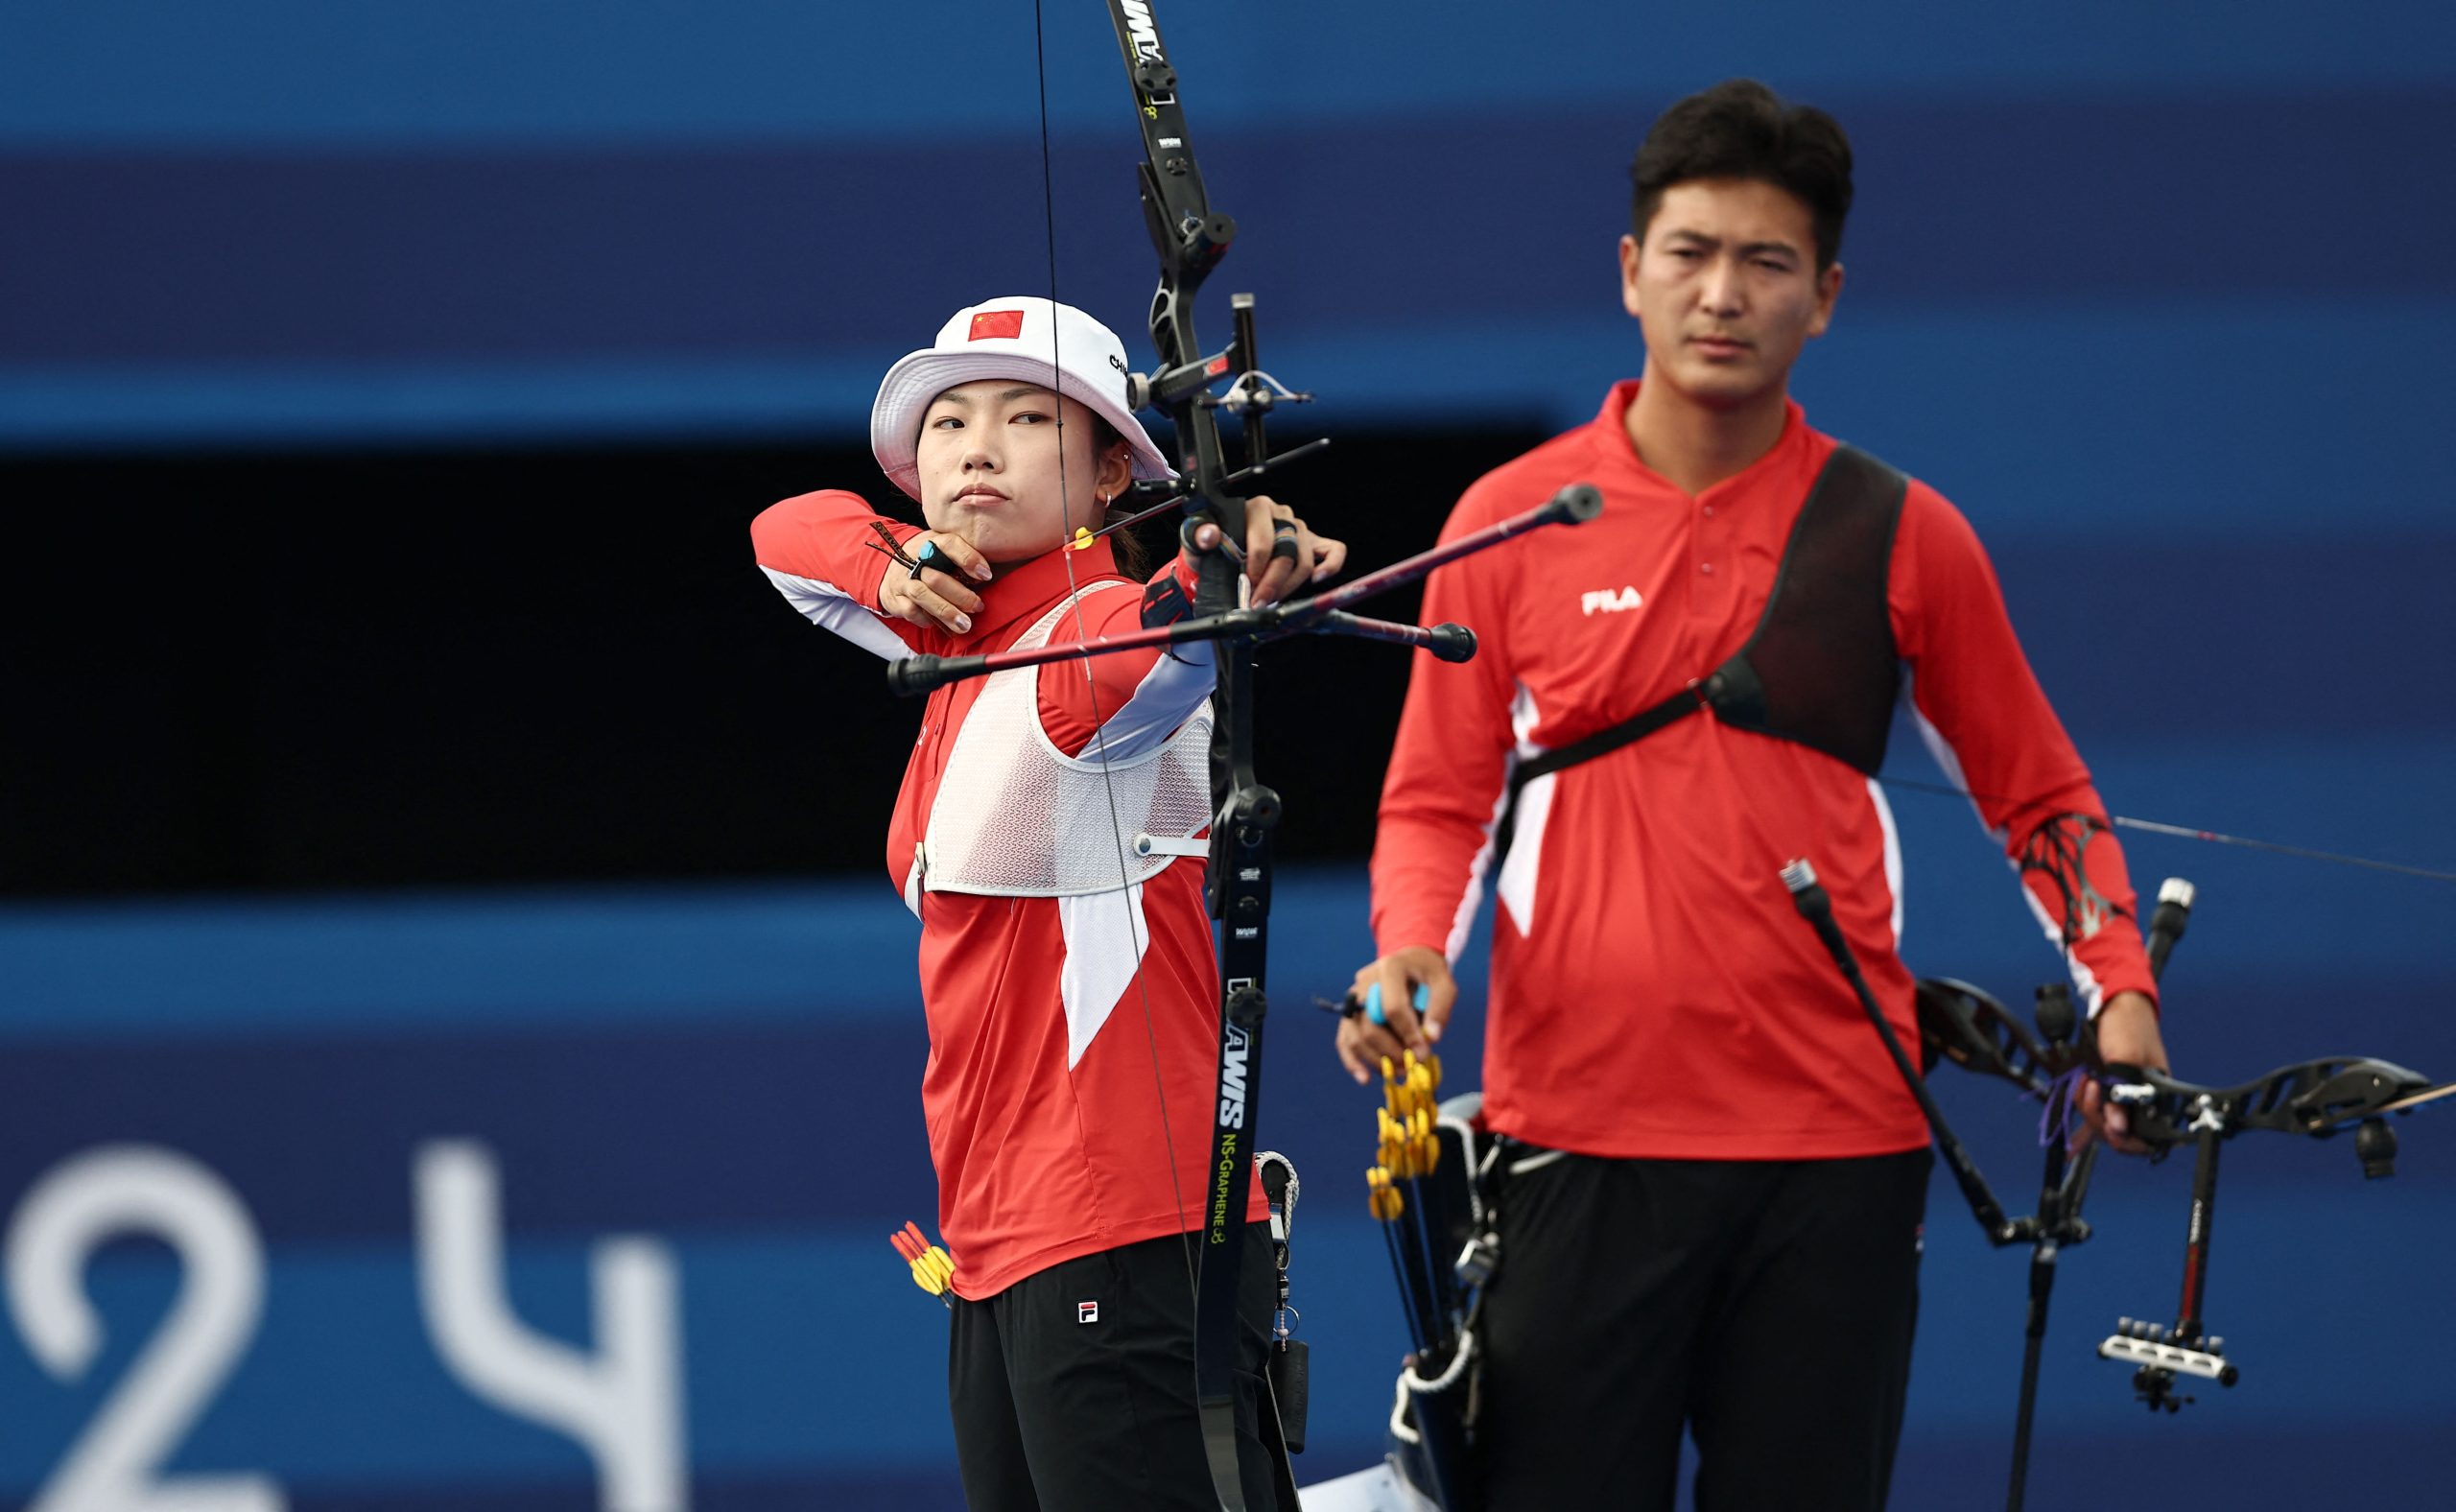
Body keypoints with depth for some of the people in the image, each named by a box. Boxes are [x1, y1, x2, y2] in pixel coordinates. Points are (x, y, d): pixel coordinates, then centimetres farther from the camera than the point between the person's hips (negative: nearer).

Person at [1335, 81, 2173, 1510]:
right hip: (1575, 1126, 0)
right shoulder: (1510, 521, 6)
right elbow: (1438, 800, 11)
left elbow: (2041, 798, 13)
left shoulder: (1903, 536, 6)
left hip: (1835, 1137, 0)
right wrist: (1411, 951, -8)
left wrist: (2120, 985, -1)